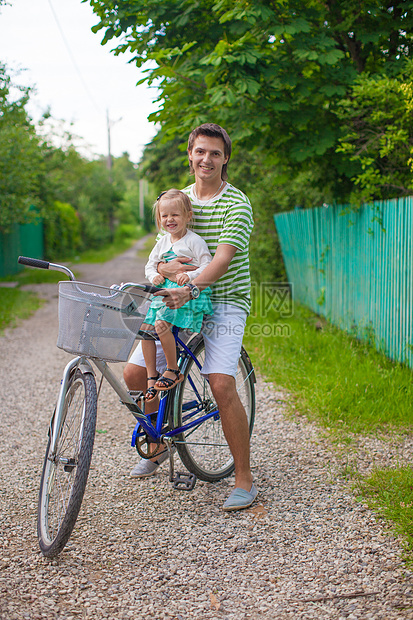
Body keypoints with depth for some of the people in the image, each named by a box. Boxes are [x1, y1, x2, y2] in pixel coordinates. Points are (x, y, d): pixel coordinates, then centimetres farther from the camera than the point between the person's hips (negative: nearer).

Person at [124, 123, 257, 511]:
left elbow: (222, 259, -21)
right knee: (134, 374, -4)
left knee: (221, 385, -22)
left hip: (224, 302, -5)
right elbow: (158, 255, 8)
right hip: (181, 303, 5)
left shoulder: (237, 203, -8)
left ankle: (244, 480, -7)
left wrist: (189, 288, -37)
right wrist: (165, 267, -17)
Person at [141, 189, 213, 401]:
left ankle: (173, 370, -11)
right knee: (146, 328, -9)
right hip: (164, 291, 7)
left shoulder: (194, 241, -5)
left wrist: (189, 275, -24)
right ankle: (151, 376, 1)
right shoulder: (162, 242, 15)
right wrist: (154, 276, 0)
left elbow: (208, 266, -9)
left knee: (162, 325, -27)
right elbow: (150, 264, 22)